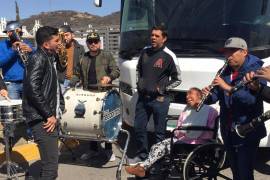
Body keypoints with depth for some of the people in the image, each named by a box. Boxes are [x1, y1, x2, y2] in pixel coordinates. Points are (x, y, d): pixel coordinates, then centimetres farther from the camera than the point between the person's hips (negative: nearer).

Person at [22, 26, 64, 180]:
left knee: (50, 161, 18)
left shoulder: (50, 58, 16)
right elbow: (33, 89, -23)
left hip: (51, 117, 10)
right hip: (42, 120, -10)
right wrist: (49, 115, -18)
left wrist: (57, 112, 13)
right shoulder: (38, 59, -12)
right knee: (51, 164, -9)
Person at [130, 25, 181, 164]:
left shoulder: (168, 56, -8)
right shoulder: (145, 51, 7)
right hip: (142, 97, 6)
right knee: (139, 127, 12)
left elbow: (177, 79, -2)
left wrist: (163, 88, -8)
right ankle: (142, 154, 28)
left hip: (159, 99, -5)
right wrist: (139, 83, 11)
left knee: (159, 131, 3)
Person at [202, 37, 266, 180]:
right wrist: (208, 95, -14)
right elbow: (217, 95, 8)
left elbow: (252, 98, -26)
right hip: (228, 131, 6)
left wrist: (228, 88, -31)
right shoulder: (226, 72, 9)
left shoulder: (255, 70, -11)